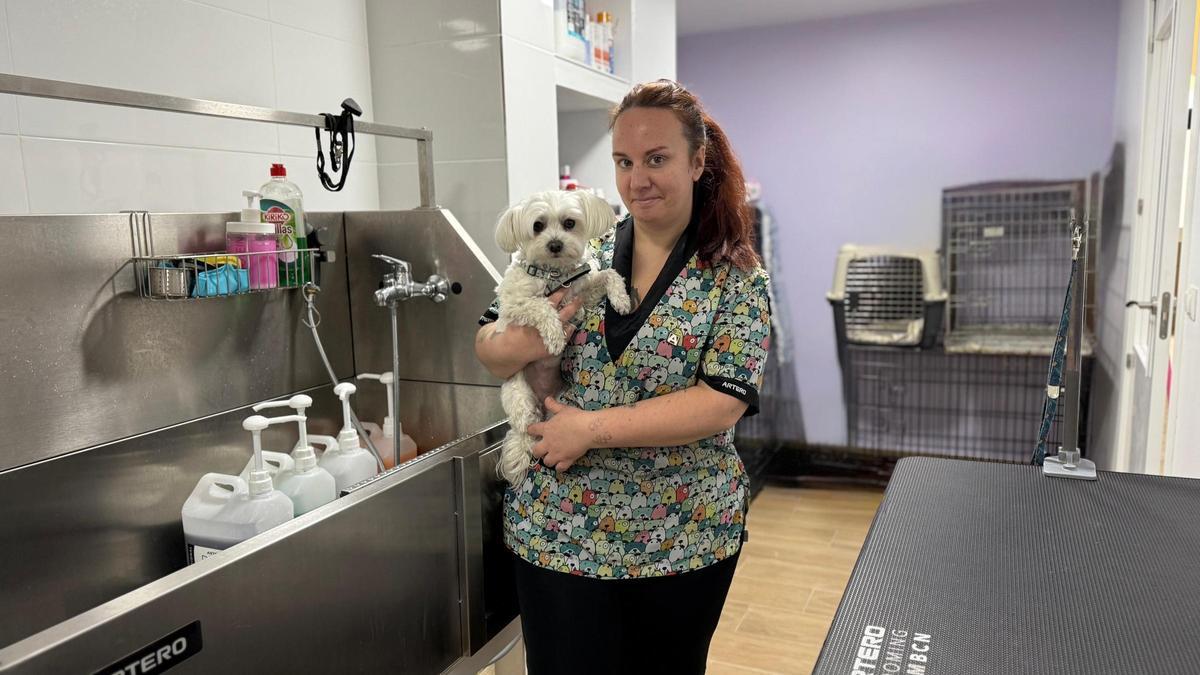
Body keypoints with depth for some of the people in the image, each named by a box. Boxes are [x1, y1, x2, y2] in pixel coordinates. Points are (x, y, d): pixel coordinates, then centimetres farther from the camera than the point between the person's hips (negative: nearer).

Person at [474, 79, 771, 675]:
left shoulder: (737, 280, -7)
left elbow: (723, 402, -17)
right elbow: (488, 350, 4)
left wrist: (592, 427, -21)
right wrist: (518, 344, -19)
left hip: (684, 542, -1)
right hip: (557, 531, 2)